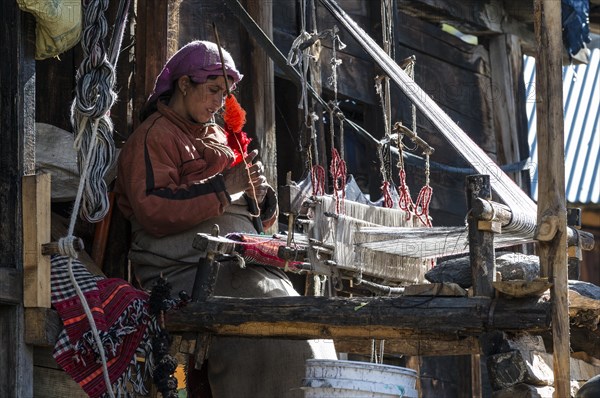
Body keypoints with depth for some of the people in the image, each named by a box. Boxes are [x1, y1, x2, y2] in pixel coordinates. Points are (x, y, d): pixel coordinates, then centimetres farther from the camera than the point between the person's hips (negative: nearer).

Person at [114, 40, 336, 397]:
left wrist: (260, 196, 4)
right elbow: (153, 211, -11)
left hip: (243, 265, 7)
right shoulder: (154, 135, 5)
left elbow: (262, 221, 29)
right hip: (190, 270, -7)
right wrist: (224, 187, -13)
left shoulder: (220, 138, 29)